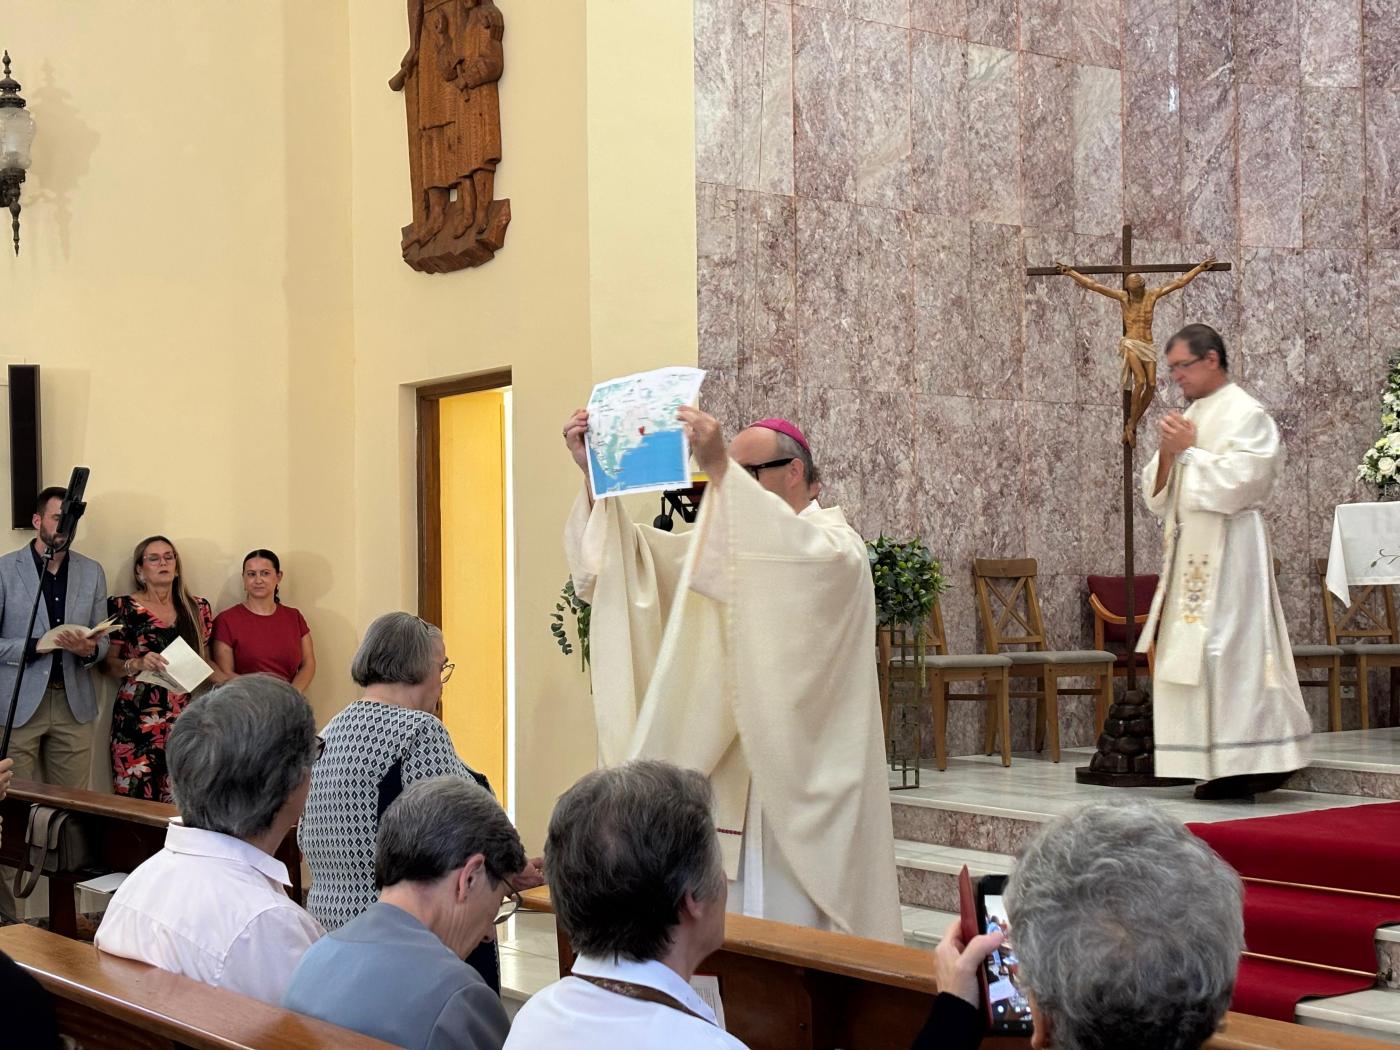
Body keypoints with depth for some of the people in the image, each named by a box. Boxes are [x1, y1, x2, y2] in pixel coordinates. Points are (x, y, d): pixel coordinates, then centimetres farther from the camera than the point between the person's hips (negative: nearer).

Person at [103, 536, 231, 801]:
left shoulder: (197, 608, 11)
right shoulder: (124, 608, 1)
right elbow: (107, 663, 1)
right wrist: (137, 665, -18)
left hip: (181, 718, 3)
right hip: (136, 718, -3)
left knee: (178, 801, -4)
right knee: (135, 797, -6)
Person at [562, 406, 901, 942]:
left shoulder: (834, 541, -5)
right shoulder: (730, 536, 17)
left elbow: (804, 555, -31)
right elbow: (638, 557, 7)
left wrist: (721, 470, -37)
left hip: (799, 774, -7)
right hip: (732, 774, 7)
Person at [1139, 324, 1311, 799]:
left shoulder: (1246, 415, -6)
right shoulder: (1189, 417, 18)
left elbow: (1237, 483, -18)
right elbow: (1157, 495, 16)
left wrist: (1191, 451, -10)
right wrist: (1168, 453, -1)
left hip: (1227, 551, -8)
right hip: (1188, 552, 8)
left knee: (1229, 651, -11)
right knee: (1190, 657, 6)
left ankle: (1244, 762, -7)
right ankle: (1218, 766, 10)